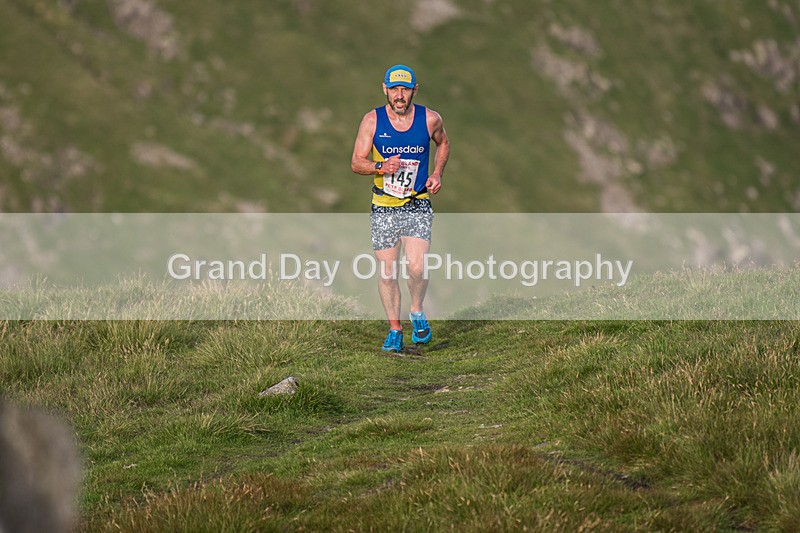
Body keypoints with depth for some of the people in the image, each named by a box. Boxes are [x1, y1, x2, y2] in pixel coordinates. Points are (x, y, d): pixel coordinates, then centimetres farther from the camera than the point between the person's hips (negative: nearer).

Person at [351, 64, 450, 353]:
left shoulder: (430, 119, -4)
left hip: (418, 206, -1)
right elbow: (356, 162, -3)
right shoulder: (372, 120, -5)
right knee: (387, 271, 2)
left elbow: (443, 144, 19)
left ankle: (417, 312, 12)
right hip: (383, 208, 1)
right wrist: (381, 167, -22)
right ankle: (395, 329, 19)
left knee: (416, 267, -17)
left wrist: (437, 174, 3)